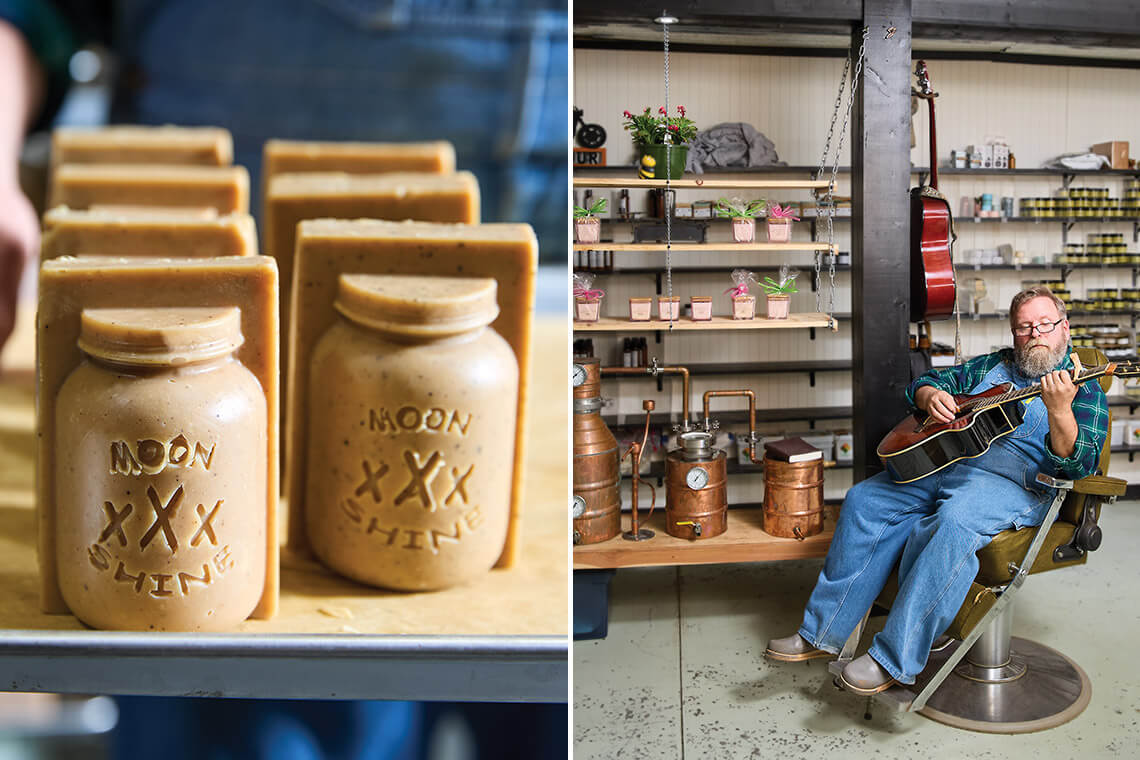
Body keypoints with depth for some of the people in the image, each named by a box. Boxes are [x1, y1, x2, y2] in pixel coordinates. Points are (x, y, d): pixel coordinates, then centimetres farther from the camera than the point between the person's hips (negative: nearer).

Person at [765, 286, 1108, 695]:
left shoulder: (1084, 389, 6)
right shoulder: (993, 365, 23)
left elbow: (1077, 465, -9)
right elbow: (924, 382, 24)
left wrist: (1059, 410, -27)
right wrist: (932, 396, -1)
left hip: (1012, 482, -6)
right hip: (939, 462, 6)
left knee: (954, 521, -38)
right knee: (864, 501, -14)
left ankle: (894, 659, -34)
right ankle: (823, 633, -8)